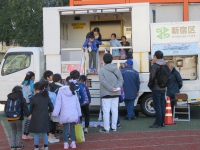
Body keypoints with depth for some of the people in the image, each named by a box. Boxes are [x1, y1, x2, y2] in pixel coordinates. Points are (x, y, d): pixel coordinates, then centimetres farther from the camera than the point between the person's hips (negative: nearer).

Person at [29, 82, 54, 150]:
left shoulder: (33, 98, -13)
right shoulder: (47, 97, -1)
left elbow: (31, 109, -3)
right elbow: (51, 108, 3)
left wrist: (31, 114, 17)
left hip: (36, 119, -4)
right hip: (45, 118, 4)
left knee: (36, 134, 8)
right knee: (44, 133, 17)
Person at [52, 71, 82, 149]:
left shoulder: (61, 90, -2)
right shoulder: (74, 91, 7)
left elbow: (58, 103, -3)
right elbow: (77, 103, 10)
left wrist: (55, 113, 1)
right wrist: (79, 113, 18)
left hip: (64, 114, -2)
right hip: (74, 113, 2)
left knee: (65, 128, 8)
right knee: (72, 128, 14)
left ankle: (66, 143, 7)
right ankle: (73, 143, 15)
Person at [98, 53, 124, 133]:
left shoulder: (101, 70, -7)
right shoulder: (116, 69, 9)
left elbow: (103, 82, -16)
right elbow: (121, 79, 1)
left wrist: (110, 89, -17)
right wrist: (117, 87, -9)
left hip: (106, 94, -5)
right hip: (116, 94, 5)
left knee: (106, 111, -3)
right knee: (115, 110, 10)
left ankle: (106, 128, -2)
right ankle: (114, 127, 15)